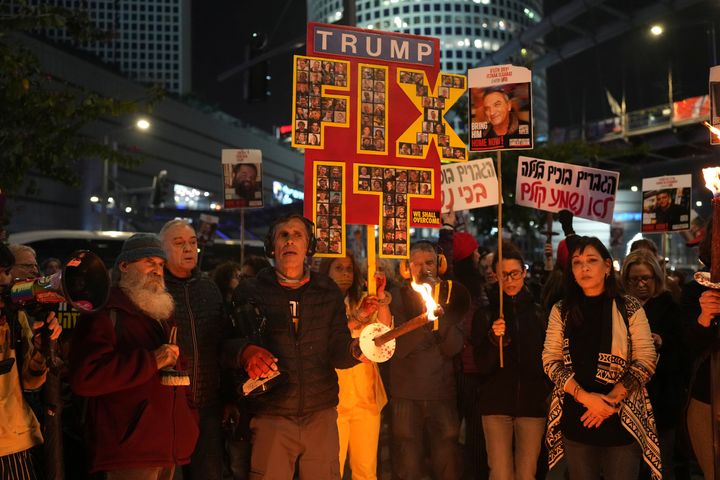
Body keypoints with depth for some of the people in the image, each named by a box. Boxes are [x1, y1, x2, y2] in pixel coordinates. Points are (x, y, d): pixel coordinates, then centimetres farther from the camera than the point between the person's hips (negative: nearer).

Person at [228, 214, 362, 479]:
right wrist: (246, 352, -21)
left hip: (321, 415, 2)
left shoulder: (328, 292, 8)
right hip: (270, 415, -2)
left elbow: (337, 352, 4)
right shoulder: (250, 292, 4)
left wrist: (355, 349, -18)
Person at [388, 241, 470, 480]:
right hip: (406, 395, -1)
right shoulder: (399, 297, 1)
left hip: (442, 393, 1)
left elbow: (452, 348, -6)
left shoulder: (450, 296, 6)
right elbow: (398, 348, -11)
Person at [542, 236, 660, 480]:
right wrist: (585, 397, -14)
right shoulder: (561, 311, 5)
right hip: (576, 420, 2)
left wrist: (611, 400, -14)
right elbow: (550, 360, -1)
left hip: (621, 419, -2)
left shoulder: (630, 309, -1)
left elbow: (645, 361, -5)